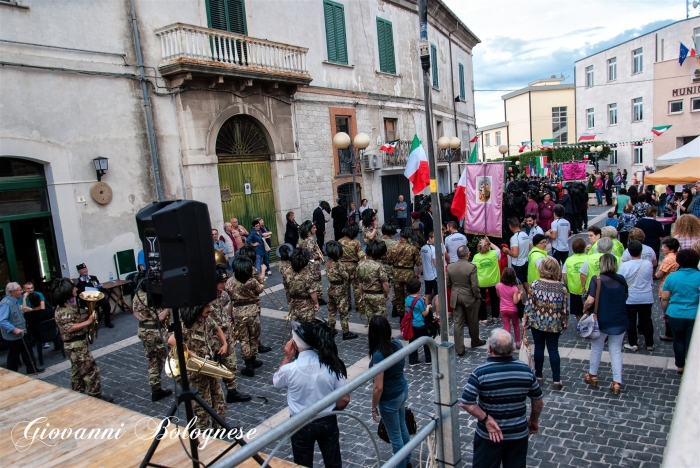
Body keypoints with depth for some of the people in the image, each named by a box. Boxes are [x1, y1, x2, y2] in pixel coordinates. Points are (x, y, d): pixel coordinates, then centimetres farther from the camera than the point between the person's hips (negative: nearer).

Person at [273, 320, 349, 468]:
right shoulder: (332, 365, -18)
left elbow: (276, 381, 1)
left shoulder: (289, 369, -24)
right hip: (328, 422, 2)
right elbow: (344, 399, -10)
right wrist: (331, 411, 8)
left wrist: (287, 357, -1)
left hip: (301, 425, -2)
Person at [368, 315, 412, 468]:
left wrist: (374, 408, -13)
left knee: (395, 435, 13)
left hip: (389, 399, -8)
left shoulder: (379, 355, -32)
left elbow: (378, 387, -25)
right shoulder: (397, 343, -10)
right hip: (403, 390, 8)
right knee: (402, 427, 27)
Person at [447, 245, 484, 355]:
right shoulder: (471, 267, -18)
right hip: (469, 298, -3)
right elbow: (475, 285, -17)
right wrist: (478, 297, -2)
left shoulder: (450, 267, -4)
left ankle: (459, 349, 7)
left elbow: (448, 283, 5)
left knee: (458, 323, 6)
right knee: (472, 322, 17)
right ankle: (475, 341, 38)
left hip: (455, 298, 3)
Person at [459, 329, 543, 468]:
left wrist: (486, 419, -15)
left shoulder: (481, 372, -19)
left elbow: (465, 403, -22)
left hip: (489, 434, -3)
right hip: (518, 433, 3)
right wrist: (534, 420, 18)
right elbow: (538, 401, 3)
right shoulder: (526, 369, -9)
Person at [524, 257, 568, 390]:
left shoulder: (535, 284, -13)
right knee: (553, 350, 9)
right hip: (554, 325, 1)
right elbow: (565, 309, -4)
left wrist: (525, 320, 3)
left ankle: (538, 376, 24)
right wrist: (565, 323, 10)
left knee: (539, 348, 13)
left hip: (537, 323, 0)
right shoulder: (562, 287, -10)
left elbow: (529, 305, -10)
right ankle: (556, 380, 13)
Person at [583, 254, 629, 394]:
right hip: (619, 321, 3)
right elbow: (625, 297, 14)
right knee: (616, 351, 11)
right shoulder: (621, 279, -1)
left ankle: (592, 376, 31)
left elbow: (590, 300, -21)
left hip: (601, 321, -3)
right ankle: (617, 382, 11)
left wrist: (585, 308, -3)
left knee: (596, 348, 15)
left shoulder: (597, 279, -15)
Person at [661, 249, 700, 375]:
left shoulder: (672, 277, -3)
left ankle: (680, 366, 31)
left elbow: (664, 299, 1)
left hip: (675, 316, 1)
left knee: (678, 341, 18)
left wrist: (664, 312, 15)